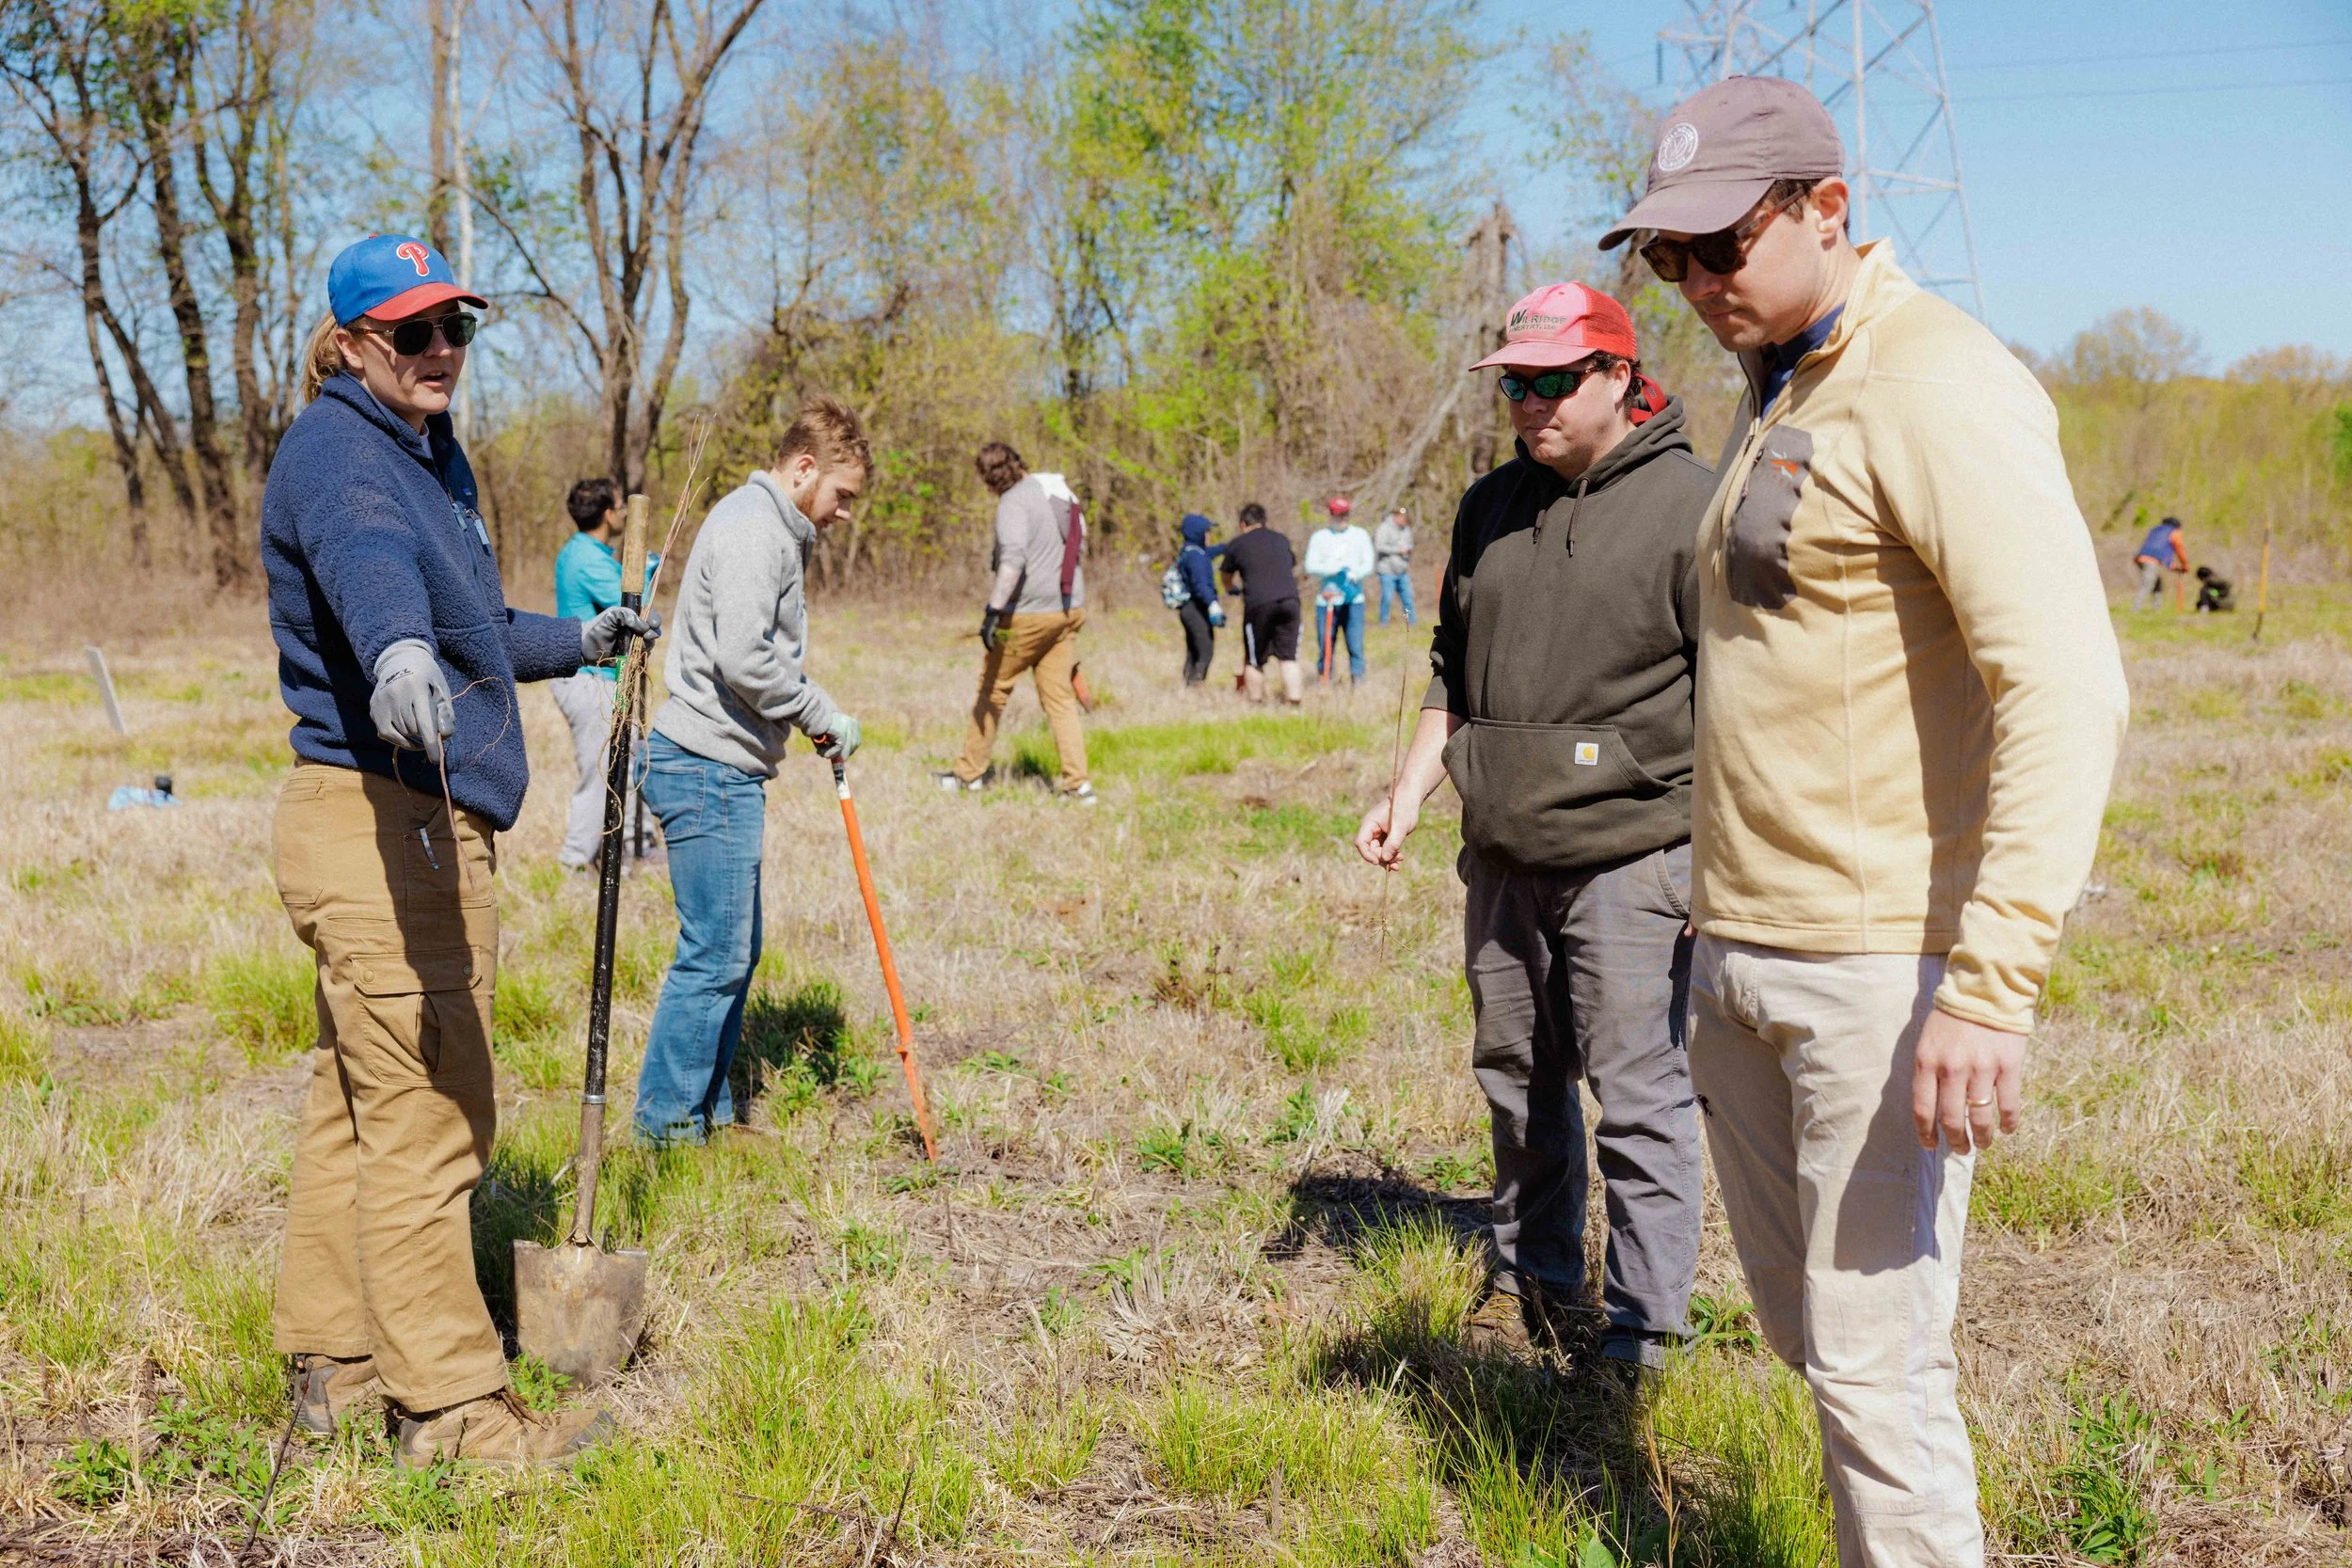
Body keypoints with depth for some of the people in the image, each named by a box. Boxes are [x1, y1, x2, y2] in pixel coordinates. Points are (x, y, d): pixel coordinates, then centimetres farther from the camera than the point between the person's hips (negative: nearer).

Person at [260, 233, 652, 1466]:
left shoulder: (430, 454, 20)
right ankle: (447, 1405, 2)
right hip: (385, 823, -11)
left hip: (417, 831, 11)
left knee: (355, 1102, 16)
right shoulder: (337, 452, -12)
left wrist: (575, 642, 45)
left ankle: (333, 1361, 27)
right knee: (425, 1118, -6)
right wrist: (398, 651, -58)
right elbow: (364, 556, -38)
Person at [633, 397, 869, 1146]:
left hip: (727, 771, 11)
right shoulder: (752, 529, -16)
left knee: (734, 950, 16)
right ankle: (665, 1125, 4)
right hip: (708, 769, -11)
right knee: (714, 955, -5)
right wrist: (822, 715, -14)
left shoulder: (776, 530, 19)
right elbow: (742, 660, -26)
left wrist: (815, 714, 7)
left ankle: (709, 1112, 25)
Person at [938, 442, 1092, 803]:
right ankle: (1078, 784, 0)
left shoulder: (1014, 502, -13)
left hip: (1028, 613, -8)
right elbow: (1078, 548, 25)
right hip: (1069, 610, 8)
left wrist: (993, 609, -30)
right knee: (1060, 698, 8)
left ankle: (969, 774, 17)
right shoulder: (1062, 494, 14)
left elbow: (1013, 559, -27)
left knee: (992, 690, 7)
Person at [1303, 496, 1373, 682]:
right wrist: (1335, 569, -18)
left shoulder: (1360, 536, 12)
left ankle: (1358, 679, -3)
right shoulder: (1318, 537, 9)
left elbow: (1368, 564, 3)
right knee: (1325, 644, -1)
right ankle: (1323, 682, 5)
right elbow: (1311, 567, -3)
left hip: (1353, 599, 0)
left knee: (1356, 643, -6)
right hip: (1327, 599, 0)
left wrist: (1354, 575, -18)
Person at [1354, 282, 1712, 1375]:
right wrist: (1409, 793, 11)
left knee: (1639, 1099, -4)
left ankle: (1640, 1335, 7)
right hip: (1502, 856, 7)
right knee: (1518, 1083, 16)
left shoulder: (1690, 506, -7)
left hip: (1630, 862, -7)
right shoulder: (1492, 507, 12)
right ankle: (1533, 1287, 32)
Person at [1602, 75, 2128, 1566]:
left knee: (1872, 1358, -3)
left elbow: (2066, 688, -23)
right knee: (1800, 1317, 18)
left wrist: (1993, 983, -30)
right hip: (1740, 951, 9)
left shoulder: (1942, 393, -14)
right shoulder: (1776, 397, 15)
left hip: (1879, 967, -9)